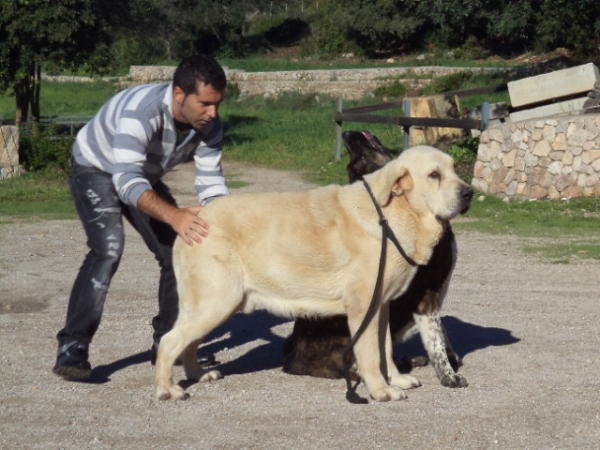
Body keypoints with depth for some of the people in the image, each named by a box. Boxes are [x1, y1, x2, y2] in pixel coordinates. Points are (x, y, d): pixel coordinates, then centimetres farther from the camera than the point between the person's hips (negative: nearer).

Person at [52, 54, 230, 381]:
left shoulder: (208, 125, -21)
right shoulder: (141, 111, -41)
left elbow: (211, 182, -15)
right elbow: (127, 182, -50)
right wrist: (173, 215, -64)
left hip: (143, 175, 7)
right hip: (96, 170, -7)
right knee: (108, 249, -26)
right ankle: (71, 349, -26)